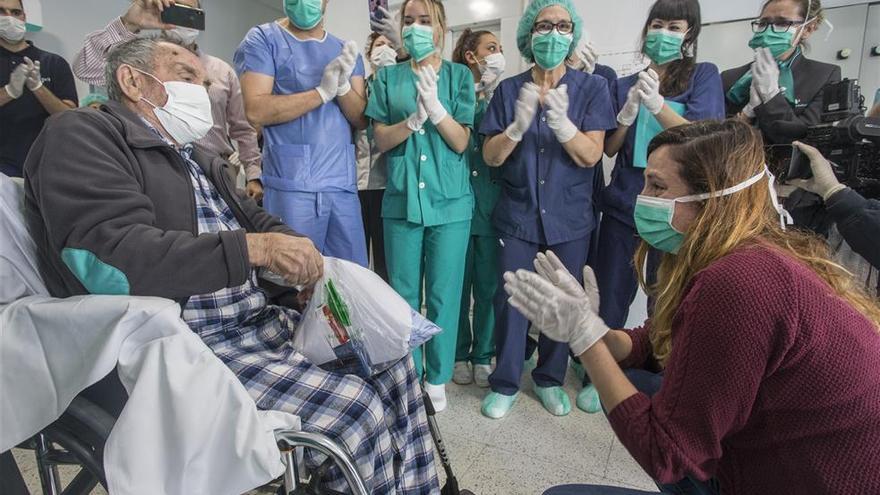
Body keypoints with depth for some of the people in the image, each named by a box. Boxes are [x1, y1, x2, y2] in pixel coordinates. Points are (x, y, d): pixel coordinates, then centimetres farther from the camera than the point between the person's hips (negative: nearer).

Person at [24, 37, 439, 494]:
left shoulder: (200, 160, 20)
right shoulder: (82, 134, -6)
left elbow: (256, 220, 24)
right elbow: (109, 258, -22)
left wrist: (296, 253, -1)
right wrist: (255, 249, -23)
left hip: (259, 323, 9)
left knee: (392, 359, 2)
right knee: (358, 409, -23)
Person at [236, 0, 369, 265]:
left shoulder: (345, 51, 16)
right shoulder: (263, 39, 3)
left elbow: (362, 120, 9)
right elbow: (255, 110, -11)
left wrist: (343, 86, -10)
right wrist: (322, 92, -13)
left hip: (344, 184, 5)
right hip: (291, 185, -4)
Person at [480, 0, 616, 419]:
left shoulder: (592, 88, -1)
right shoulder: (509, 89, 1)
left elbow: (591, 155, -9)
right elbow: (490, 156, -4)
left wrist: (561, 122, -28)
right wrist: (518, 125, -24)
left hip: (570, 218, 0)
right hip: (518, 215, 0)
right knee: (511, 300, 0)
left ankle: (550, 379, 29)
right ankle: (505, 384, 18)